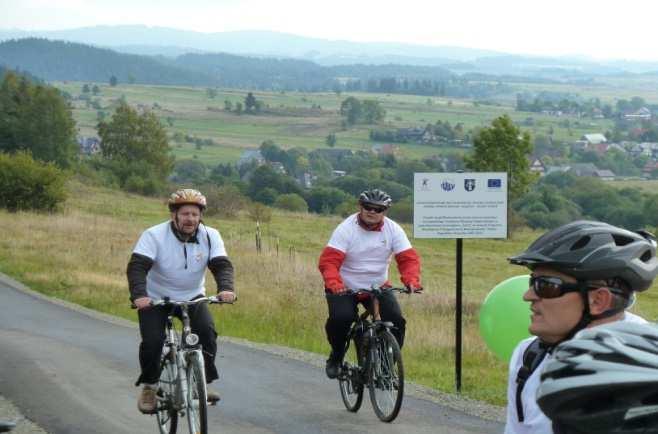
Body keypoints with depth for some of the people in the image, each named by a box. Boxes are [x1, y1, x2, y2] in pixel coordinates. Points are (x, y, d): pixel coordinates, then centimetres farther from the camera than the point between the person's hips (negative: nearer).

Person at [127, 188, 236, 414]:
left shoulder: (210, 236, -11)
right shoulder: (154, 235, -20)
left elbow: (222, 264, -19)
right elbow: (137, 266, -28)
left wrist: (225, 288, -40)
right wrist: (138, 295, -45)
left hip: (192, 297, 2)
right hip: (155, 298, -2)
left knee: (207, 332, -21)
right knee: (152, 341, -19)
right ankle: (149, 387, 5)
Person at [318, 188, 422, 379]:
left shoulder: (393, 230, -5)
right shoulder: (346, 229, -14)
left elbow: (409, 258, -11)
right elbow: (328, 260, -22)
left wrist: (411, 281, -32)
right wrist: (333, 284, -41)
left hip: (379, 287, 3)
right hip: (345, 288, -3)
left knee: (396, 321, -17)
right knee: (341, 318, -28)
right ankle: (336, 358, 1)